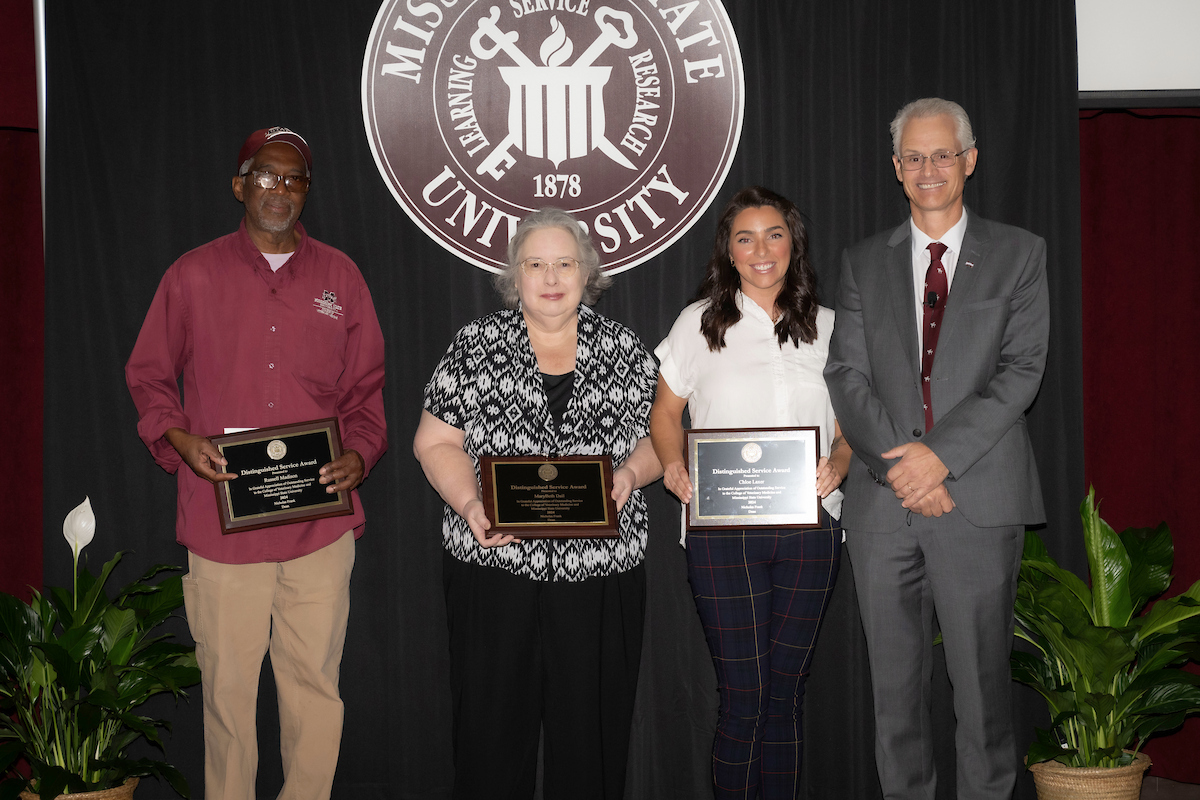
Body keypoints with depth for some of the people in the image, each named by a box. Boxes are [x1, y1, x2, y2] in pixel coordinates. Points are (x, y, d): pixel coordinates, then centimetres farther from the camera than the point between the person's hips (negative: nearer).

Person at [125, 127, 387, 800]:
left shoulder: (340, 277, 11)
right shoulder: (192, 276, 6)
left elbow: (367, 388, 14)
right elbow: (148, 376, 12)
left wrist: (359, 455, -4)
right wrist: (180, 439, -6)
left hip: (322, 521, 1)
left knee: (315, 682, 5)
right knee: (228, 682, 4)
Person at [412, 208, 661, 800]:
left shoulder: (623, 350, 6)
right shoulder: (476, 346, 2)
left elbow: (657, 438, 12)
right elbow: (435, 442, 3)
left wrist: (629, 473, -9)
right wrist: (470, 504, -13)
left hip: (601, 571, 1)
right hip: (494, 568, -1)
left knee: (593, 725, 6)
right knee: (494, 724, 4)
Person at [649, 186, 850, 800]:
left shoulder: (826, 327, 11)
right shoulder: (700, 323, 5)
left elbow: (848, 425, 14)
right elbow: (665, 411, 10)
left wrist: (837, 464, -7)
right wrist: (673, 465, -9)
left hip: (808, 528, 2)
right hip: (723, 529, -2)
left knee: (786, 690, 8)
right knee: (744, 696, -3)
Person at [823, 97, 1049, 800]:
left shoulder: (1018, 254, 7)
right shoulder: (864, 263, 14)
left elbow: (1021, 370, -3)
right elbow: (847, 374, 6)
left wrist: (941, 453, -14)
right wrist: (897, 464, -9)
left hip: (979, 497, -2)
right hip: (883, 502, 3)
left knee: (982, 676, 1)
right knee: (895, 683, 8)